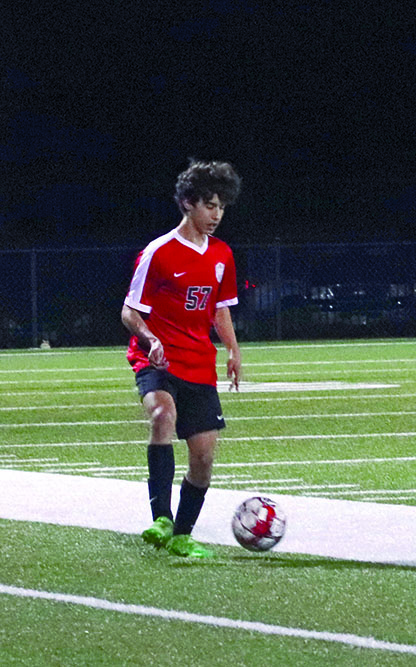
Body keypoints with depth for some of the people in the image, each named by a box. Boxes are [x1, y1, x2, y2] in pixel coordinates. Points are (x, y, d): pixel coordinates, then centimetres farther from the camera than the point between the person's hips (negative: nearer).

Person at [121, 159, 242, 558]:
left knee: (204, 454, 1)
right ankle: (160, 519, -39)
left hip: (199, 367, 6)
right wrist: (151, 340, -24)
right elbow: (130, 312, -5)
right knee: (163, 414, -35)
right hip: (157, 361, -6)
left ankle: (181, 536, 20)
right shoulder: (158, 254, -8)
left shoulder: (221, 255, 10)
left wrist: (233, 350, 6)